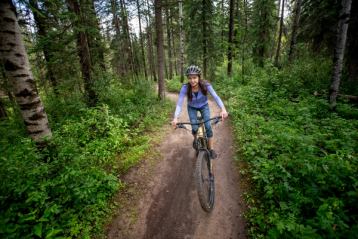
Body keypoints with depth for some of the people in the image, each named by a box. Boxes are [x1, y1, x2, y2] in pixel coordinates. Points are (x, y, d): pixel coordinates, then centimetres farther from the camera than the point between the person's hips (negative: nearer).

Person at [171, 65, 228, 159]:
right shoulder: (185, 88, -30)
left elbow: (216, 97, -35)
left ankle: (211, 149, 6)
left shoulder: (206, 85, -29)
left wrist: (223, 109, -52)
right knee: (194, 128, -12)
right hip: (192, 108, 0)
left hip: (204, 106, 0)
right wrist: (175, 118, -47)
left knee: (208, 126, -13)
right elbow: (179, 103, -33)